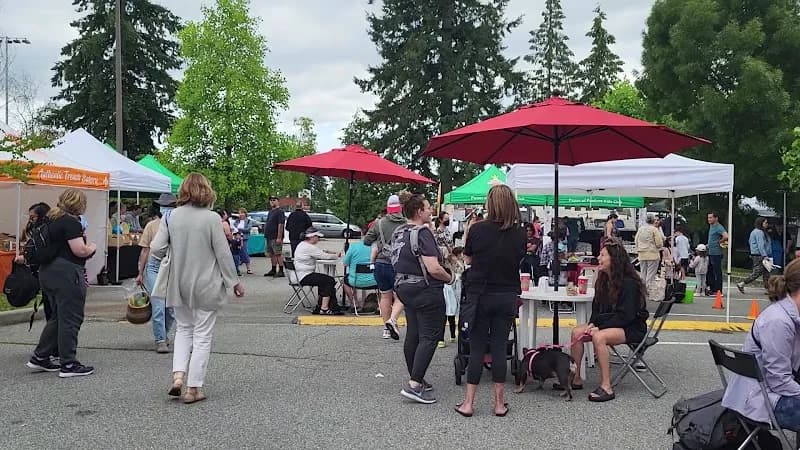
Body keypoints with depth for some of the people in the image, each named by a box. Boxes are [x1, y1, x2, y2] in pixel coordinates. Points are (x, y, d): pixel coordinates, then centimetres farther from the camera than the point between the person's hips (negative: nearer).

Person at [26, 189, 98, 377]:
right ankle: (68, 364, 1)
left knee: (59, 316, 19)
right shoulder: (71, 222, -14)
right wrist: (92, 247, 0)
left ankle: (40, 357, 21)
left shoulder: (52, 220, 15)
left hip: (48, 271, 10)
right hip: (67, 273, -10)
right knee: (71, 318, -3)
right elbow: (79, 250, -20)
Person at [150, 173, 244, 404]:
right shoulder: (211, 218, -14)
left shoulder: (172, 216, -5)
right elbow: (223, 253, -11)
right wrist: (234, 282, -1)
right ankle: (193, 388, 10)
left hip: (179, 284, 3)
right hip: (205, 285, -3)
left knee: (184, 328, 22)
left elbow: (156, 248, -6)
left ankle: (178, 375, 8)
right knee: (202, 335, 7)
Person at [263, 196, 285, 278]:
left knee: (278, 254, -9)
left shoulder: (279, 212, -9)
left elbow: (280, 225, -17)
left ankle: (281, 271, -8)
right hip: (269, 237, 9)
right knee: (272, 254, 12)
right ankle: (273, 270, 19)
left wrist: (279, 237, -23)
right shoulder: (270, 212, 19)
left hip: (275, 238, -9)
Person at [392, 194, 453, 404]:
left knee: (412, 335, 15)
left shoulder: (398, 232, 9)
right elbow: (434, 269, -24)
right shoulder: (423, 233, -19)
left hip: (404, 287, 9)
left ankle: (416, 380, 25)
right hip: (426, 290, -9)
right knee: (429, 337, -6)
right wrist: (450, 278, -7)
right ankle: (414, 385, -12)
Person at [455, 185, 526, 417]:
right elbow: (520, 261, 9)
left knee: (477, 348, 6)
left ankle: (468, 403, 10)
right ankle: (500, 403, 15)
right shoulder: (520, 234, -5)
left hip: (479, 295, -2)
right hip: (507, 297, 2)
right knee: (499, 348, 9)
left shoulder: (478, 229, -11)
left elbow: (467, 259, 3)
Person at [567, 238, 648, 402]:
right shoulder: (603, 280, 8)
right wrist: (593, 324, -6)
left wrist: (600, 327, -23)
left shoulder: (629, 283, -18)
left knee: (599, 337, -34)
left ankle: (606, 387, -30)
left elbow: (626, 315, -22)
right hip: (609, 323, 9)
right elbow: (597, 307, 15)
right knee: (577, 332, -10)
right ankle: (576, 378, -4)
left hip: (632, 328, -9)